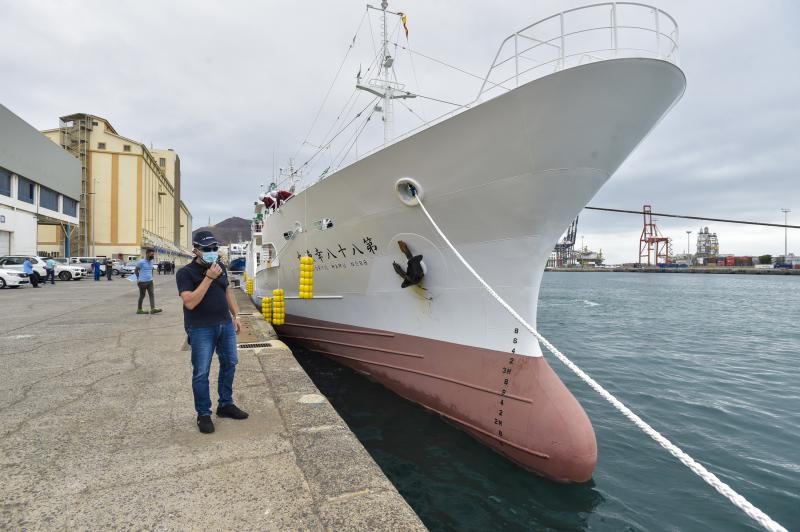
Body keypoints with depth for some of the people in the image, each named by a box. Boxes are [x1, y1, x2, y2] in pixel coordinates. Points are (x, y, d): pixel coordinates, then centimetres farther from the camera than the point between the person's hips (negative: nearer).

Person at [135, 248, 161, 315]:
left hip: (150, 281, 6)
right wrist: (139, 278, 8)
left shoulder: (151, 262, 9)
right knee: (142, 295, 4)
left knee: (152, 294, -5)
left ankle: (153, 309, -10)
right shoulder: (141, 262, -11)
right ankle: (139, 310, 16)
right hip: (142, 282, -6)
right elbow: (136, 270, -1)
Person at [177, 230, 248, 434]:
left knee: (229, 364, 14)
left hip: (225, 324, 7)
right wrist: (209, 278, -25)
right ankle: (203, 414, 15)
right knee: (201, 372, 1)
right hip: (201, 329, -6)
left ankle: (225, 405, 29)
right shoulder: (185, 273, -12)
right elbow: (190, 302, -23)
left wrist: (236, 315, 14)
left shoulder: (220, 267, 8)